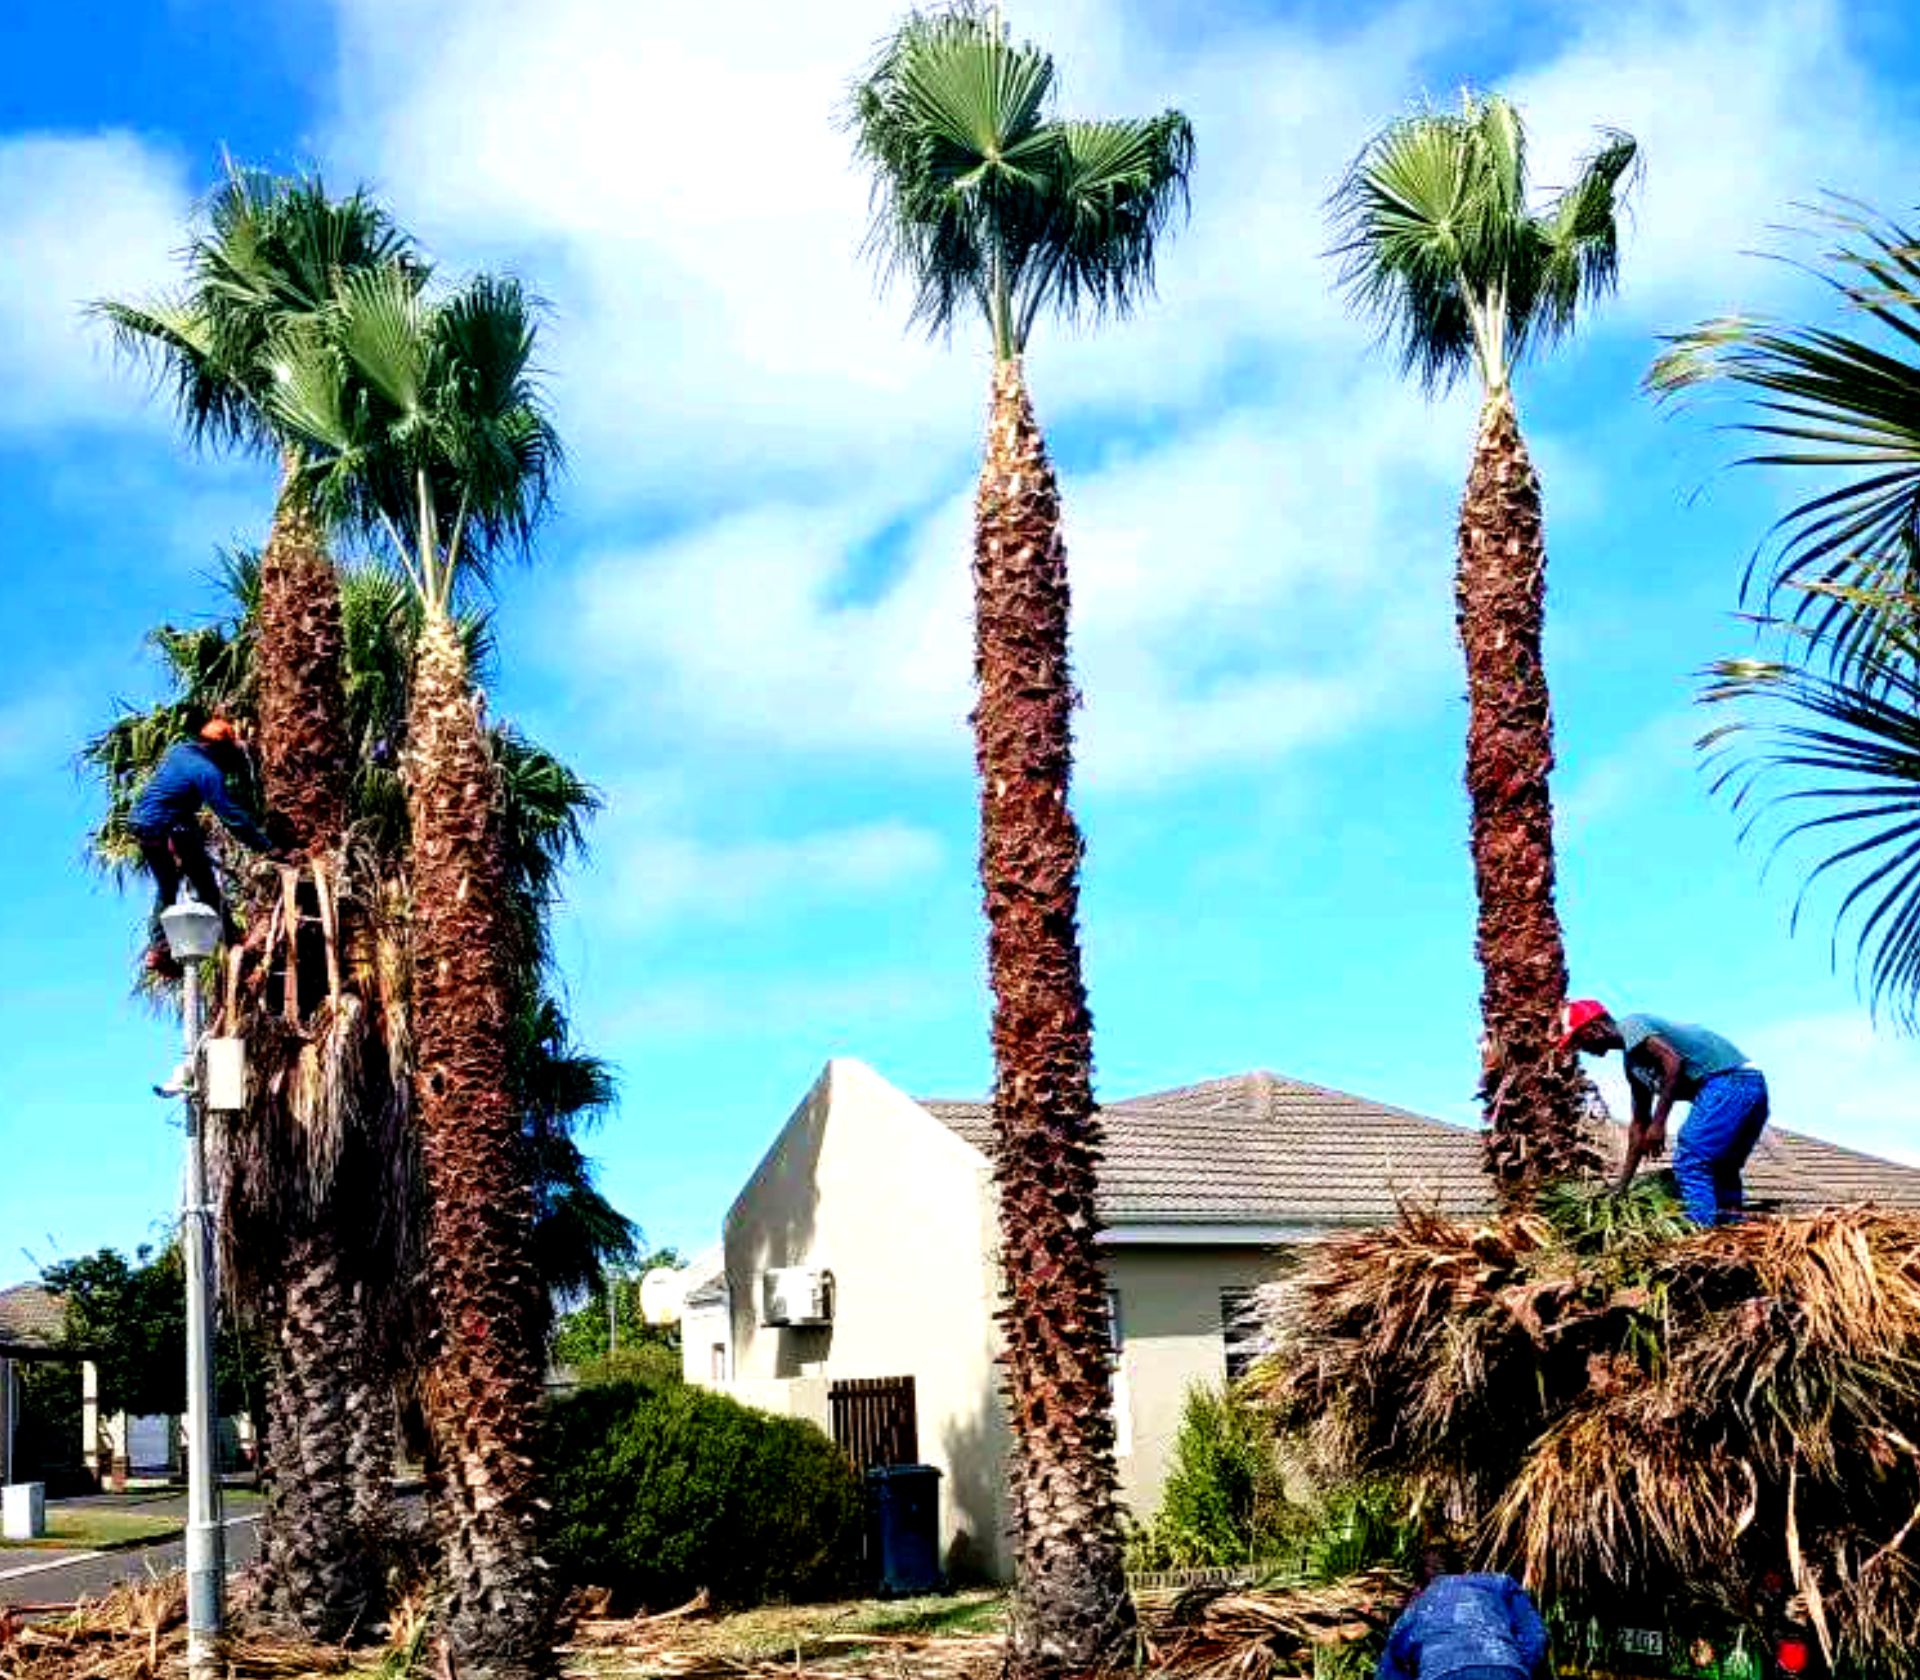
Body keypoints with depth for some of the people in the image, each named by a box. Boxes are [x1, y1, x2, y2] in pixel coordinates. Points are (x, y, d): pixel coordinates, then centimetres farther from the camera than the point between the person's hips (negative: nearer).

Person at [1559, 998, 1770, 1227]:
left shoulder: (1630, 1026, -3)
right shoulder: (1632, 1062, 25)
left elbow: (1672, 1060, -19)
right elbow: (1639, 1123, 29)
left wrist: (1659, 1123, -18)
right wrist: (1621, 1188, 30)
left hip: (1728, 1079, -10)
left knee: (1689, 1163, -10)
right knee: (1721, 1170, 17)